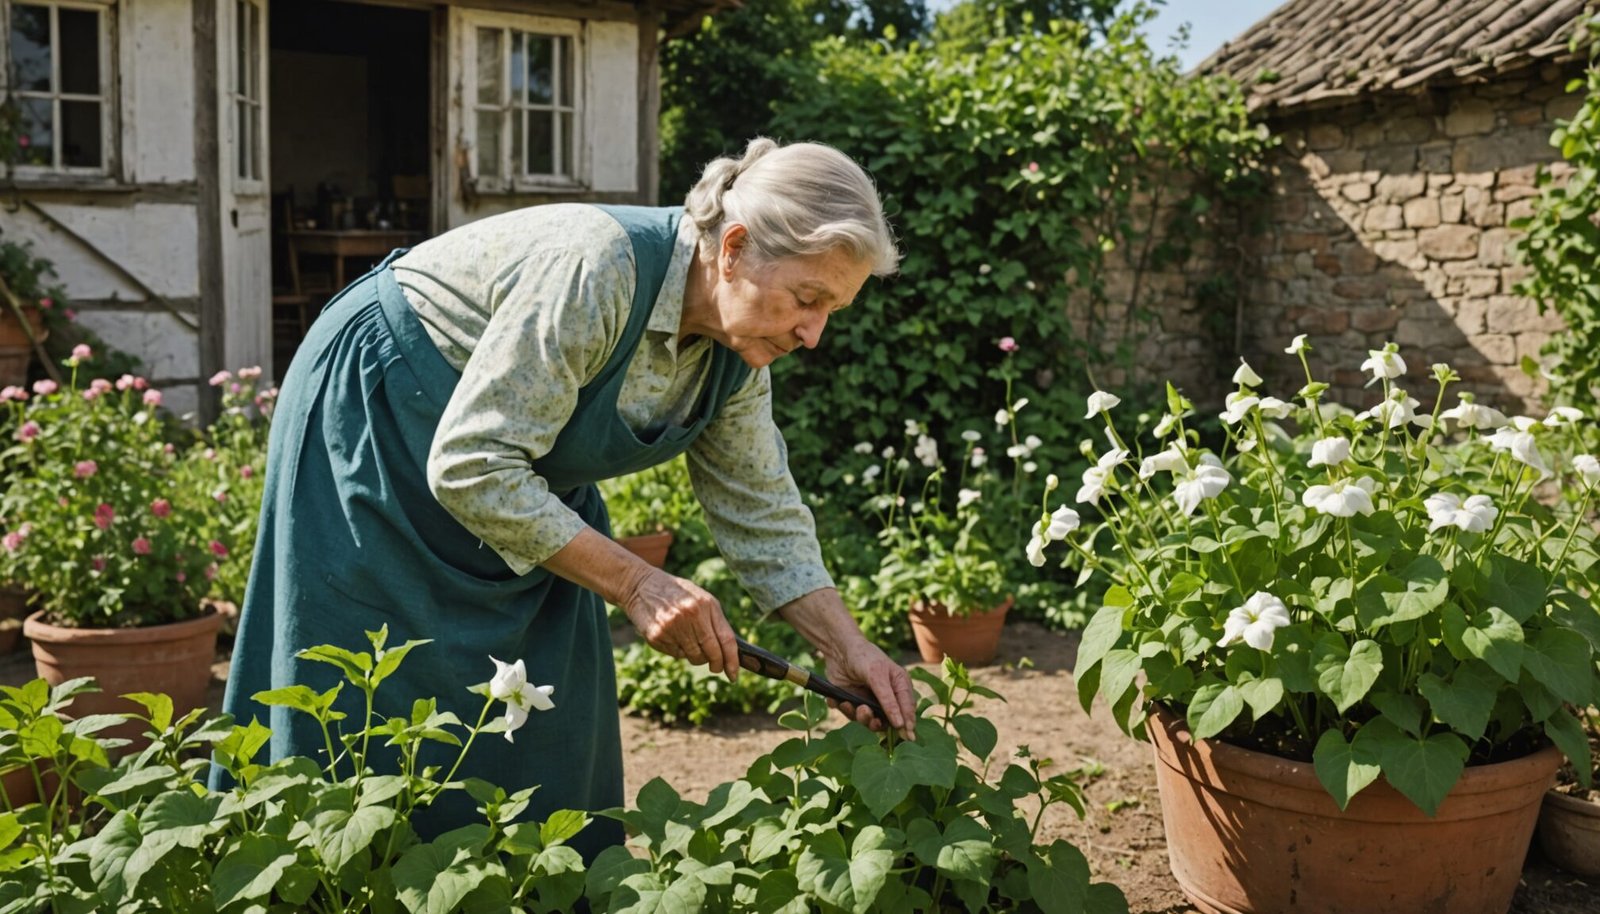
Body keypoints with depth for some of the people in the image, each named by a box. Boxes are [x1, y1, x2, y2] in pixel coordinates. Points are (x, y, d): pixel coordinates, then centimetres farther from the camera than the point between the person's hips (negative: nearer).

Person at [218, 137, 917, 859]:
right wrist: (633, 584, -31)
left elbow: (761, 511, -4)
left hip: (528, 478, 7)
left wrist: (844, 645, -14)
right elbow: (470, 468, -34)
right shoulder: (596, 268, -36)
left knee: (545, 735, 5)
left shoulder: (736, 349, -13)